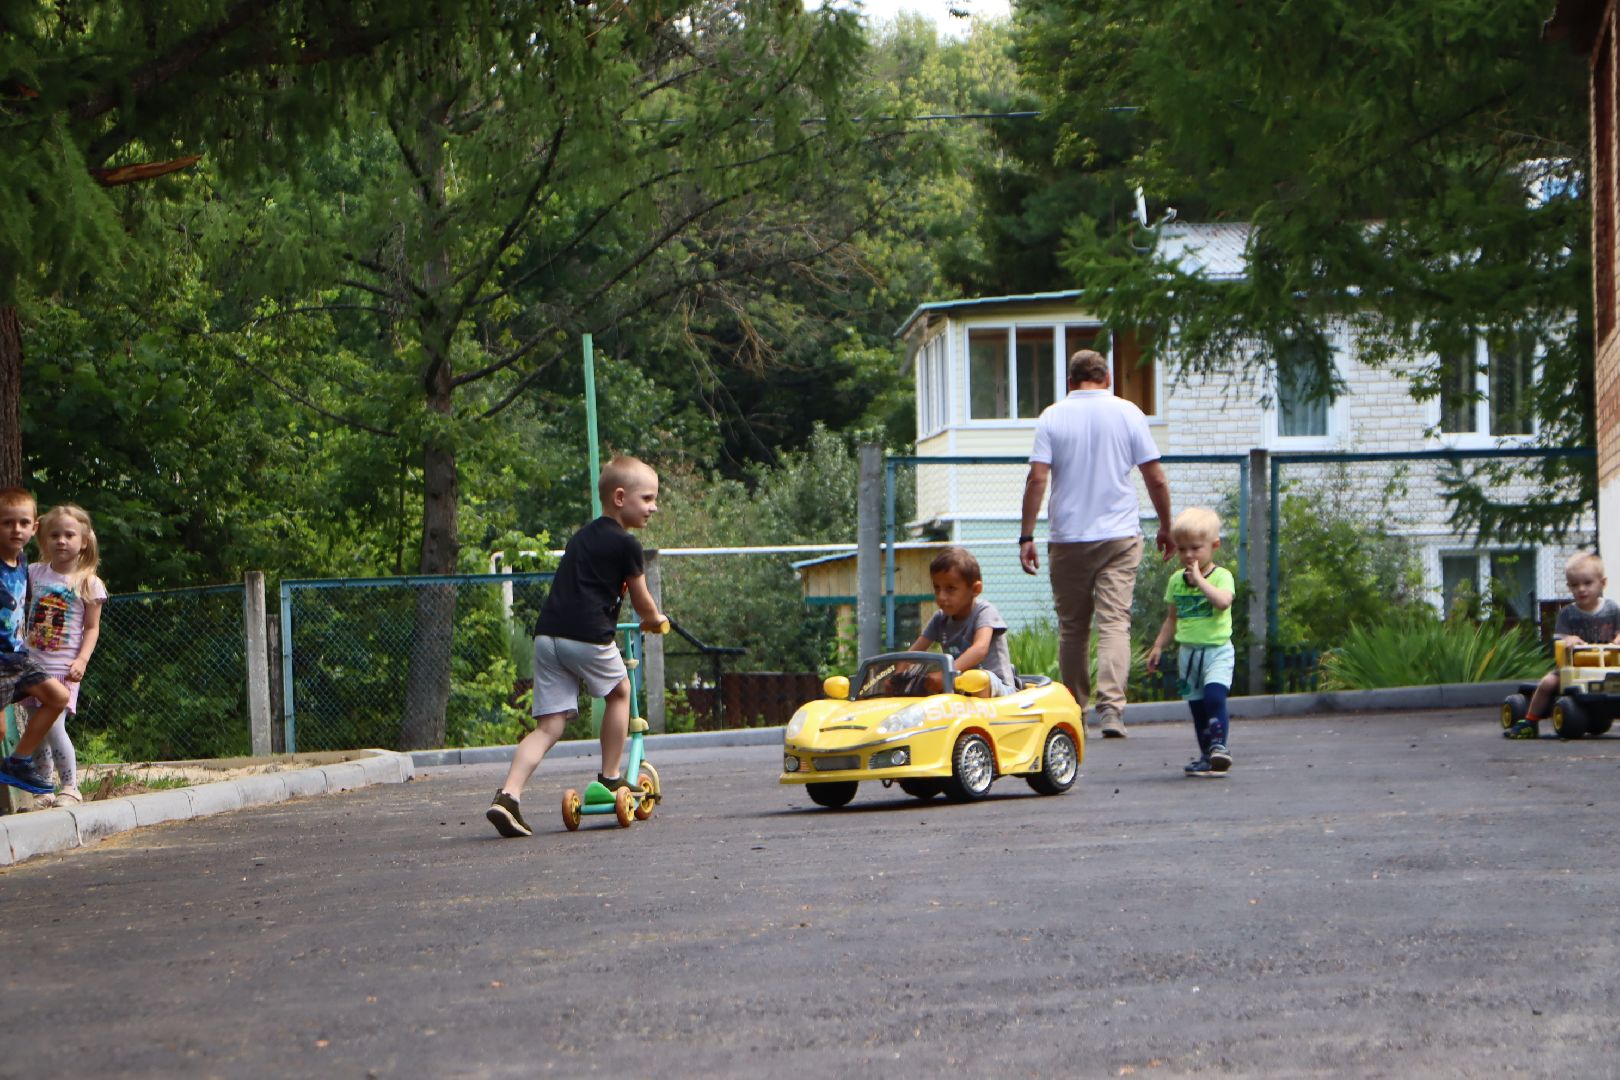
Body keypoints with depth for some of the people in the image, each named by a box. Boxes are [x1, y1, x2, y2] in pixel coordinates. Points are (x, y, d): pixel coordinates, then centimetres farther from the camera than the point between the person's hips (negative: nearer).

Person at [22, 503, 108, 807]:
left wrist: (81, 661, -14)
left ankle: (70, 787, -5)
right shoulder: (35, 573, 8)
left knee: (53, 726, -15)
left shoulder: (89, 584, -2)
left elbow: (92, 628, -2)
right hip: (33, 663, 4)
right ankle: (43, 789, 14)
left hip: (63, 668, -4)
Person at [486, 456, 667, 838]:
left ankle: (507, 795, -14)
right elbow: (642, 602, 8)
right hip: (589, 635, -6)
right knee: (619, 691, 22)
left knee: (548, 726, 3)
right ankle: (610, 778, 26)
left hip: (547, 634, 6)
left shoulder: (581, 537, 24)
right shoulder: (625, 545, 0)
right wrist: (654, 619, 32)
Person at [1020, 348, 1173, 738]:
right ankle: (1111, 709, -21)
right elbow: (1156, 478, 3)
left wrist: (1026, 536, -3)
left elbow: (1037, 477, -7)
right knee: (1115, 622, -6)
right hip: (1120, 535, -1)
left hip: (1068, 538, 1)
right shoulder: (1127, 413, 3)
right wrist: (1165, 527, 15)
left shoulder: (1053, 417, 1)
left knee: (1072, 628, 11)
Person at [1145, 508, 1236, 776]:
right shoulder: (1176, 580, 10)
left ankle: (1219, 744, -22)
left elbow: (1223, 601, -28)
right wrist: (1158, 647, 15)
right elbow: (1172, 618, 19)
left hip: (1217, 650, -6)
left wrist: (1199, 580, -23)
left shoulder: (1221, 576, -7)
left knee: (1214, 694, -25)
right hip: (1189, 651, 6)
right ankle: (1206, 755, 15)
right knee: (1196, 703, 8)